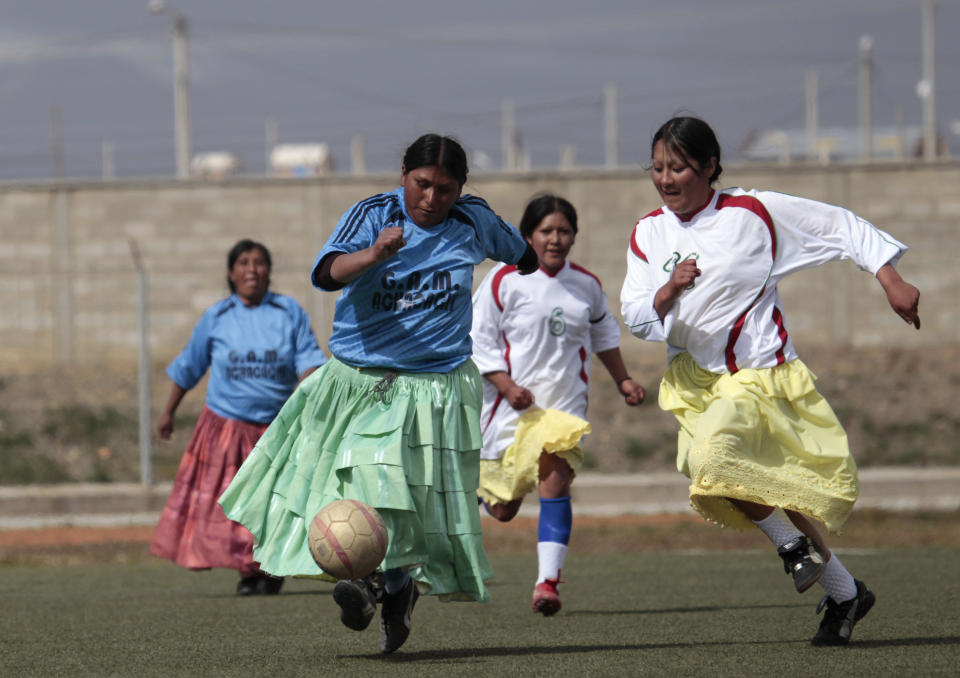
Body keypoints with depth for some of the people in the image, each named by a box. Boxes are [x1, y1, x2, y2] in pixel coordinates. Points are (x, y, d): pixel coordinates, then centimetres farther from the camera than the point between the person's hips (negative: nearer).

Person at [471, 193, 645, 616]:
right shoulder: (505, 281, -7)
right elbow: (479, 341, -7)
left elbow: (603, 331, 27)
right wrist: (507, 386, -19)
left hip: (565, 405, 2)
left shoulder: (586, 285, 6)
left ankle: (547, 581, -25)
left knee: (554, 482, -21)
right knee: (502, 509, 8)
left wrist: (622, 379, 28)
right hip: (512, 405, -2)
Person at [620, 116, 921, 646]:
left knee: (710, 458, -31)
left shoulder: (753, 213, -10)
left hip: (758, 374, -6)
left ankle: (796, 543, -8)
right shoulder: (649, 234, 3)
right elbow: (635, 318, -1)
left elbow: (842, 227, -2)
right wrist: (668, 292, -21)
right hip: (694, 383, 6)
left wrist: (891, 281, -6)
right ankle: (845, 595, 22)